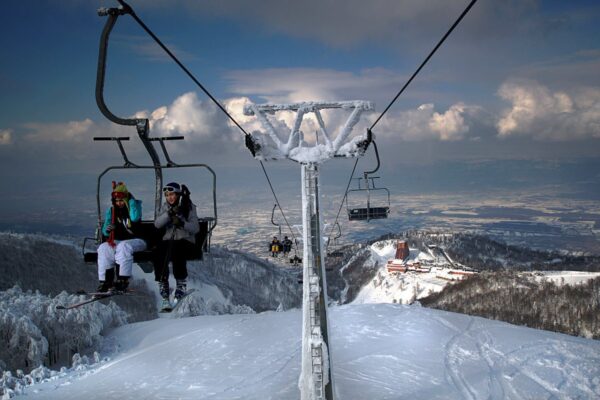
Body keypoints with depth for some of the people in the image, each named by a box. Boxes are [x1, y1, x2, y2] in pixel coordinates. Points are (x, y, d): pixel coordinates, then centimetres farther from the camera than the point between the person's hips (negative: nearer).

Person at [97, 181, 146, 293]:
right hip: (118, 241, 5)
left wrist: (131, 200, -18)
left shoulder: (135, 205, -1)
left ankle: (123, 280, -39)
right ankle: (106, 281, -25)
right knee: (103, 248, -23)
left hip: (136, 241, -4)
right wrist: (107, 230, -18)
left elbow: (135, 218, -25)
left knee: (123, 246, -36)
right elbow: (105, 232, 7)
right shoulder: (111, 211, 9)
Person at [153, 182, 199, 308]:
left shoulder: (189, 207, 0)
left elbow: (195, 228, -9)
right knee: (159, 255, -28)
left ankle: (181, 283, -13)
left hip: (185, 240, -3)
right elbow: (157, 224, -6)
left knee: (177, 252, -37)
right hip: (168, 240, 3)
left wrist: (182, 223, -26)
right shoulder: (165, 207, 10)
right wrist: (170, 213, -20)